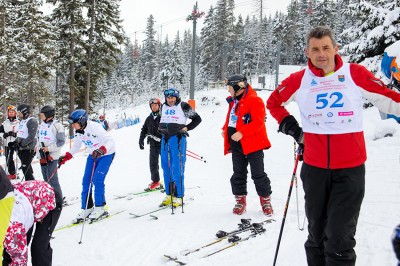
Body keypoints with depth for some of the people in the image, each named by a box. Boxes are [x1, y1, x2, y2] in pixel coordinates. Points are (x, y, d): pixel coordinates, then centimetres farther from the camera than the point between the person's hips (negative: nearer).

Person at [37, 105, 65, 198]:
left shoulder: (57, 125, -10)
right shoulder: (41, 125, 14)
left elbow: (61, 141, -11)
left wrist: (49, 148, -17)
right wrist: (39, 148, 12)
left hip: (52, 156, -8)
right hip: (42, 155, 8)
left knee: (52, 179, -9)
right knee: (46, 179, 14)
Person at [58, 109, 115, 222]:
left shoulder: (94, 127, -28)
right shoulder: (78, 132, -4)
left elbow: (110, 141, -31)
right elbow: (76, 147, 10)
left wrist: (101, 150, -47)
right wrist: (65, 157, -2)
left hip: (106, 154, -7)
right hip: (93, 155, 7)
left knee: (97, 180, -16)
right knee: (86, 181, 0)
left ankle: (101, 208, -2)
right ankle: (87, 208, 10)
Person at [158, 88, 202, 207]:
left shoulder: (183, 106, -4)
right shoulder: (163, 106, 13)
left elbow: (197, 118, 2)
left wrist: (187, 128, -7)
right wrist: (160, 127, 13)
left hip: (177, 138, -6)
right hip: (165, 139, 6)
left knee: (177, 168, -7)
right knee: (166, 167, 8)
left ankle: (178, 196, 0)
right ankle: (169, 195, 18)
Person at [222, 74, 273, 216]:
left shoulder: (254, 100, -13)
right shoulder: (233, 101, 14)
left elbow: (258, 122, -21)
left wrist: (242, 133, -27)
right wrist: (225, 130, 5)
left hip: (253, 144, -8)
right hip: (236, 145, 8)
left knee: (258, 175, 2)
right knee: (238, 174, 12)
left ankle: (265, 200, 17)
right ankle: (240, 200, 23)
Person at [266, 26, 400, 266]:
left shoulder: (355, 74, -3)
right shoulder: (299, 80, 2)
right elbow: (274, 102, 17)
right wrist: (292, 129, 9)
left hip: (350, 169, -2)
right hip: (314, 168, 2)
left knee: (339, 239, -4)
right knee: (316, 236, 15)